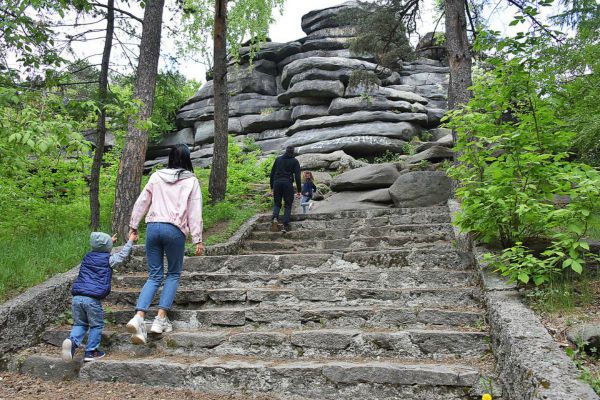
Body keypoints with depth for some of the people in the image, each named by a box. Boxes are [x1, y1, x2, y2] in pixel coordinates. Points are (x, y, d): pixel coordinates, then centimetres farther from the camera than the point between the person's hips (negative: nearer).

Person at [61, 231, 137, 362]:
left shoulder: (87, 257, 19)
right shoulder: (108, 260, 4)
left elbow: (99, 252, 41)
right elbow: (123, 254, 19)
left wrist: (109, 241, 55)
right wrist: (131, 240, 32)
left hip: (77, 297, 5)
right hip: (92, 299, -5)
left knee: (80, 323, 16)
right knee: (97, 325, 11)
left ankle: (72, 341, -11)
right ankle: (90, 352, 10)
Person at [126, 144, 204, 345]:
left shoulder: (156, 176, 11)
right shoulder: (191, 181, 4)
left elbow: (141, 202, 11)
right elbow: (195, 212, 0)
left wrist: (133, 225, 18)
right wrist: (198, 239, 2)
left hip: (153, 227, 3)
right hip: (175, 230, -3)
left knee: (154, 276, 10)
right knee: (173, 274, 15)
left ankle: (139, 317, -8)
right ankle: (161, 319, 5)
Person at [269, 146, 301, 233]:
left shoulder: (278, 159, 14)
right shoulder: (295, 161, 5)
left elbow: (272, 173, 13)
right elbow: (297, 176, -3)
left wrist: (272, 186, 17)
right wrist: (299, 190, -2)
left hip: (277, 183, 2)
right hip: (288, 184, -2)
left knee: (277, 203, 14)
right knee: (288, 205, 6)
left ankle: (275, 218, -15)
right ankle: (286, 226, -2)